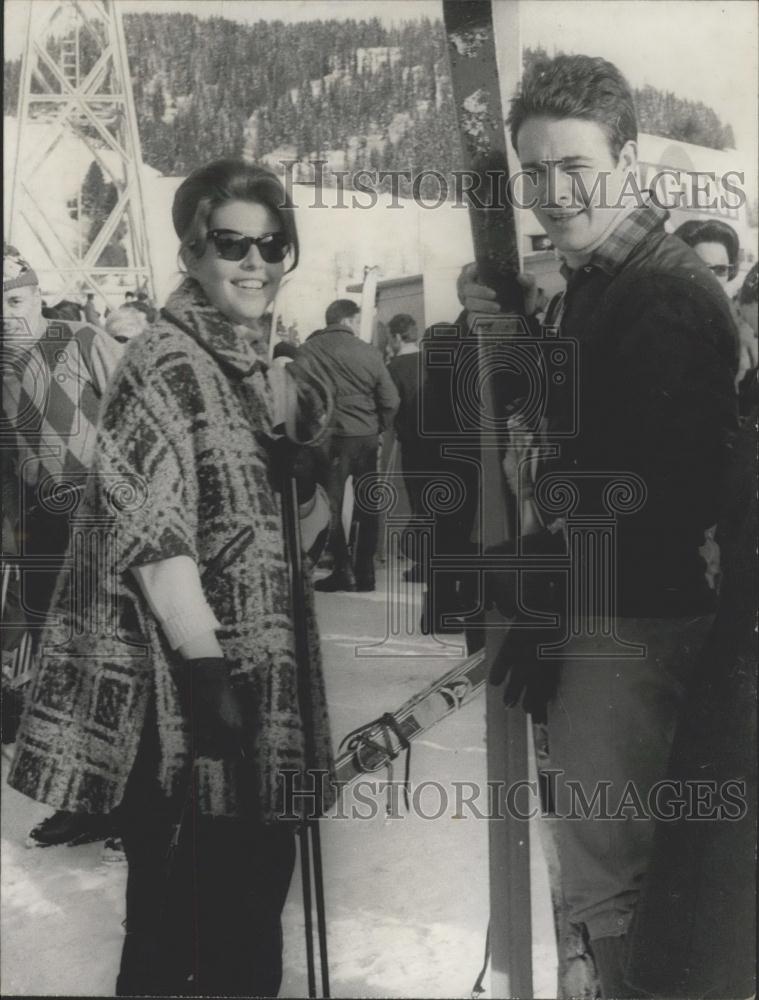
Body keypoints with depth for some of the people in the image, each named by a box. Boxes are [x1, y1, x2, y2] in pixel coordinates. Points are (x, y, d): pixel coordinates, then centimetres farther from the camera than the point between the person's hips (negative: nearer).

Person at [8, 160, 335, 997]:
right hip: (179, 689, -9)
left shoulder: (254, 366, 13)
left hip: (248, 680, 9)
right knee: (180, 926, 4)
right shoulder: (166, 364, -14)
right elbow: (153, 535, -20)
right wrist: (205, 666, -21)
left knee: (250, 888, 19)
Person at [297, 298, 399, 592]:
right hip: (368, 438, 2)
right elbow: (390, 401, -2)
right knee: (368, 507, 11)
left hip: (332, 437, -2)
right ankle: (365, 573, 14)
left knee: (331, 507, 7)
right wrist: (376, 428, 13)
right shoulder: (369, 353, -1)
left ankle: (343, 570, 3)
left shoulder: (309, 351, -4)